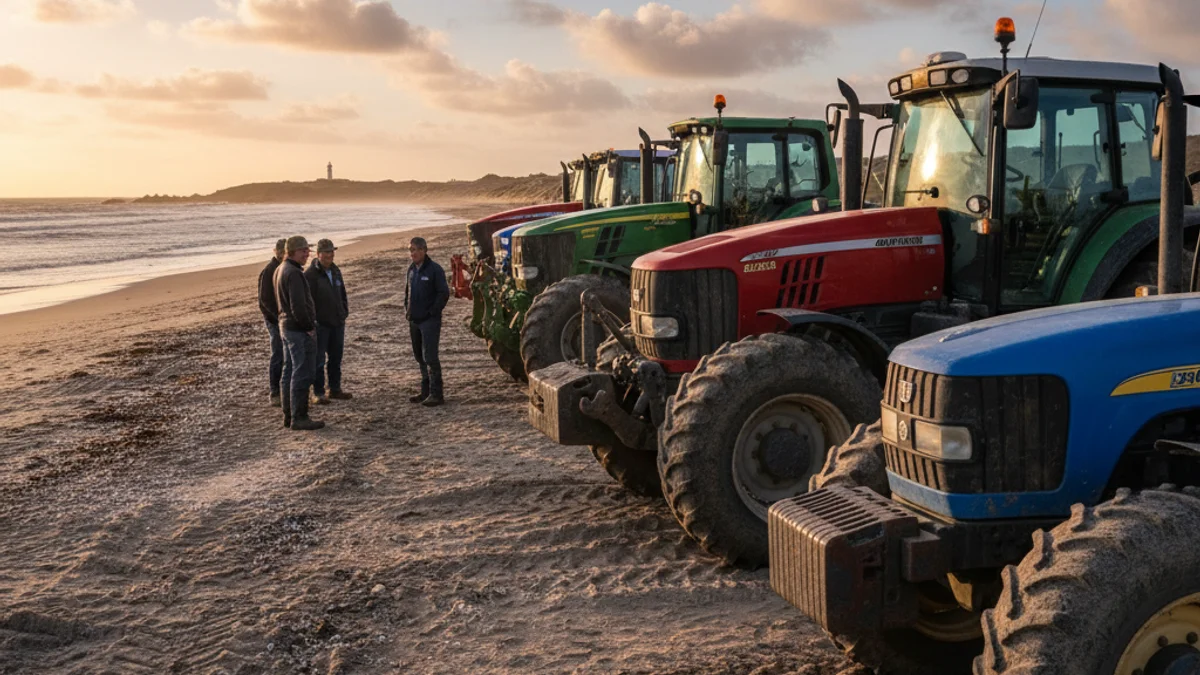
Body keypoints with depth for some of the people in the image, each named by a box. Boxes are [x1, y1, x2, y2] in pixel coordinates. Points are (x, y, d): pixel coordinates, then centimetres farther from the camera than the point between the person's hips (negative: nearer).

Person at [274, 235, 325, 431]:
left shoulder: (280, 270, 13)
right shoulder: (293, 273, -19)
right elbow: (298, 306, -25)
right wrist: (309, 327, -14)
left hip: (286, 325, 11)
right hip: (300, 329, -11)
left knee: (290, 371, 15)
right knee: (303, 373, -7)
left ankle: (288, 415, 21)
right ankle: (299, 418, -4)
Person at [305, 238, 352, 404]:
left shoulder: (335, 270, 10)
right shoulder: (310, 274, -13)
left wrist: (344, 312, 11)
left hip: (337, 322, 7)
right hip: (320, 324, -7)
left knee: (336, 358, 14)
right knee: (319, 360, 0)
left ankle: (335, 389, 24)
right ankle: (318, 392, 6)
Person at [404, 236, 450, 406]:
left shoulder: (434, 269, -11)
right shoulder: (412, 269, 13)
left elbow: (444, 293, -15)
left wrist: (432, 312, -14)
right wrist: (407, 311, 12)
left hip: (430, 321, -8)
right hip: (414, 320, 8)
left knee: (430, 357, -11)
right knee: (420, 357, 12)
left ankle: (436, 394, -7)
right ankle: (426, 392, 20)